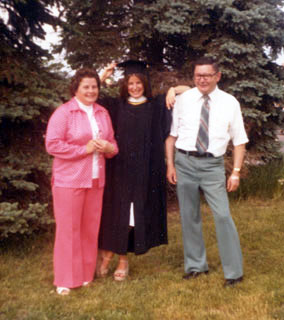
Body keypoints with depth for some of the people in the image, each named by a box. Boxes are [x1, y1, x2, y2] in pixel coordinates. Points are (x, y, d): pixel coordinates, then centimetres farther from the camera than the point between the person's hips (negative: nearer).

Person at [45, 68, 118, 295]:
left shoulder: (102, 113, 11)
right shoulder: (64, 112, -7)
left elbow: (112, 143, 16)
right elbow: (52, 144, -14)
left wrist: (108, 147, -7)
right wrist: (84, 149, -16)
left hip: (95, 180, 5)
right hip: (69, 180, -5)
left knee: (91, 228, 10)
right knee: (68, 229, 0)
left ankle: (86, 274, 23)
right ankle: (65, 280, 11)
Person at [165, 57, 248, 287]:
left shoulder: (230, 103, 0)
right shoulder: (183, 100, 3)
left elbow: (239, 141, 1)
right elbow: (172, 134, 7)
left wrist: (236, 172, -7)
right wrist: (170, 164, 0)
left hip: (213, 165, -2)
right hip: (185, 162, 2)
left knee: (223, 216, -7)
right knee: (189, 216, 11)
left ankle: (234, 271, 8)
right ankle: (196, 265, 28)